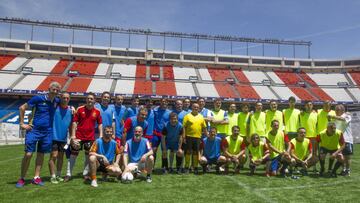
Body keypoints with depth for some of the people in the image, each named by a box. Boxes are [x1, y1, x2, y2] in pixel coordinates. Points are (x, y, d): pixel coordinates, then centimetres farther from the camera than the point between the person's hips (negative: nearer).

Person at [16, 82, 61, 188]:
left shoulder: (57, 101, 4)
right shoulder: (38, 98, -7)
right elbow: (22, 108, 0)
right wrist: (22, 123, -2)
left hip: (47, 132, 4)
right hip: (34, 130, -4)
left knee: (41, 154, 10)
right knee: (28, 154, -5)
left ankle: (36, 178, 19)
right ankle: (21, 178, 10)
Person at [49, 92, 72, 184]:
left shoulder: (70, 110, 4)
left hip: (64, 137, 4)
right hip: (54, 136, -4)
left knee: (61, 156, 12)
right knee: (54, 156, -5)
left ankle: (58, 175, 24)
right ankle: (53, 176, 5)